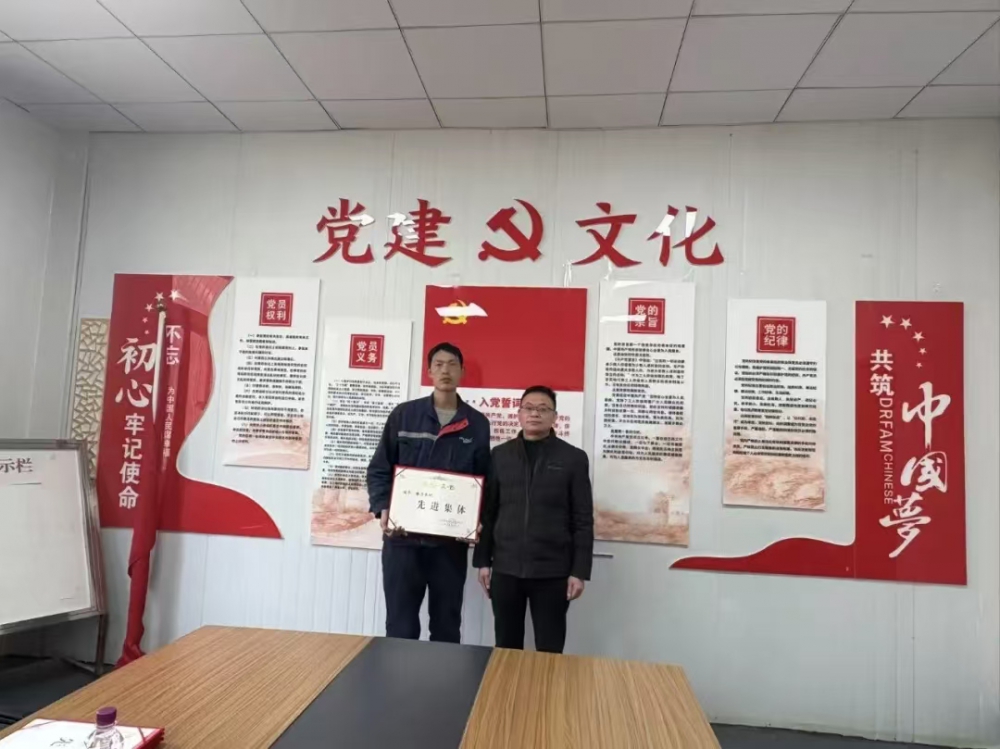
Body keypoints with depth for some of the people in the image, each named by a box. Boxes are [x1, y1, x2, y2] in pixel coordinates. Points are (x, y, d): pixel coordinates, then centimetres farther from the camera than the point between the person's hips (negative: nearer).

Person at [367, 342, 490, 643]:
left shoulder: (477, 424, 4)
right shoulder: (403, 415, 2)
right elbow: (379, 469, 4)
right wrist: (383, 510, -11)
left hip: (451, 542, 1)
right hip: (402, 538, -1)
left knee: (447, 626, 14)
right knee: (400, 625, 9)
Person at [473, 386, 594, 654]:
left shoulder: (573, 458, 0)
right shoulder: (500, 455, 5)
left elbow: (583, 520, -1)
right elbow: (488, 512, 7)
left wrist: (579, 571, -5)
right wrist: (482, 560, 4)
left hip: (553, 572, -2)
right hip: (505, 569, 2)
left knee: (550, 652, 7)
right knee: (506, 649, 12)